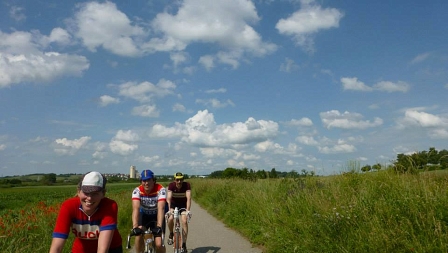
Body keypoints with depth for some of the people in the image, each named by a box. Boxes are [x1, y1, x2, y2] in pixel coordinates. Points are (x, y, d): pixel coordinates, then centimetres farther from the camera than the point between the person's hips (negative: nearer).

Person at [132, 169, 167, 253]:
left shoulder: (161, 189, -28)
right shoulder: (137, 190, -24)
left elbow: (161, 208, -38)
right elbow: (136, 208, -35)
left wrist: (159, 226, -51)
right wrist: (135, 227, -48)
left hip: (157, 215, -1)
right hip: (144, 215, 2)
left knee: (159, 244, -12)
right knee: (139, 235, -25)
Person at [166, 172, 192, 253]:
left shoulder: (187, 185, -26)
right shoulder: (171, 185, -25)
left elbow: (188, 198, -35)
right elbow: (169, 198, -36)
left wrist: (188, 210, -48)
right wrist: (169, 209, -50)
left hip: (183, 205, 0)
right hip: (173, 204, 0)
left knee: (184, 221, -19)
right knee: (170, 219, -26)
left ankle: (184, 244, -8)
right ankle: (171, 234, 5)